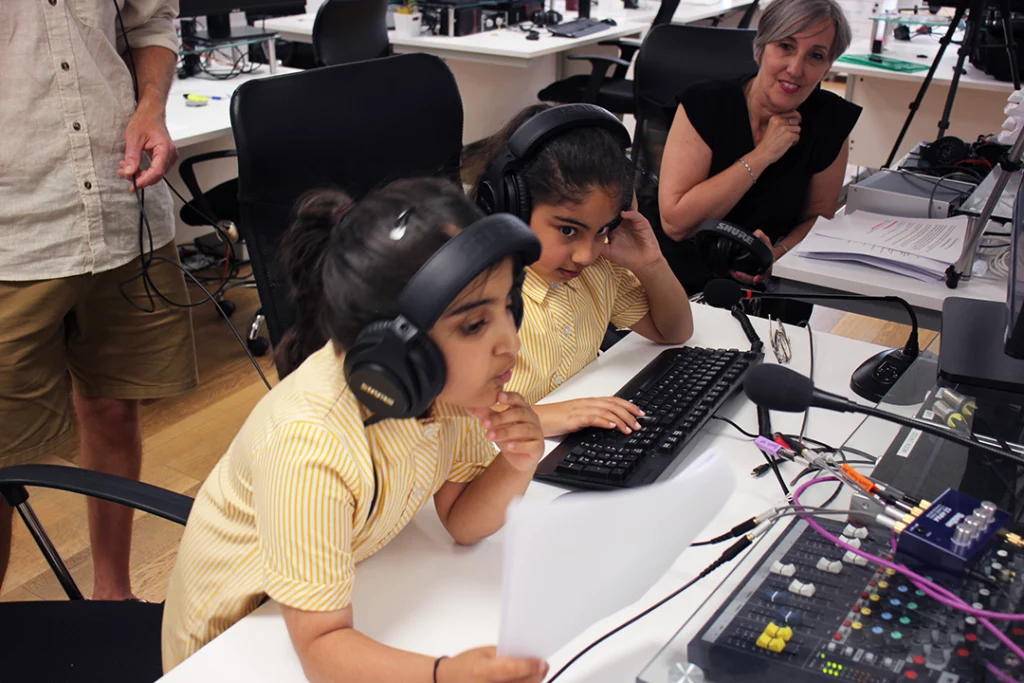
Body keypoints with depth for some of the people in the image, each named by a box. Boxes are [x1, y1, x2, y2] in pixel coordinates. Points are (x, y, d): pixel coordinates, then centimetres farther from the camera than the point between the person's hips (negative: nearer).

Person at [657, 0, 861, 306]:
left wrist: (776, 255, -13)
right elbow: (675, 222, -18)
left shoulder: (831, 120, -2)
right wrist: (762, 155, -18)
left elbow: (817, 218, 9)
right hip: (686, 284, -2)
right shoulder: (704, 105, -10)